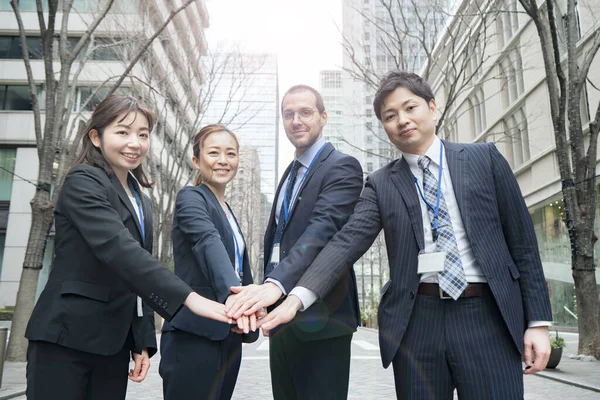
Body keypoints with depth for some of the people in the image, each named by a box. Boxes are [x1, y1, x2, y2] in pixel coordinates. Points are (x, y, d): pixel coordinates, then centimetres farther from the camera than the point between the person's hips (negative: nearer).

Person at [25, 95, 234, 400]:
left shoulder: (141, 202, 13)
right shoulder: (83, 182, -11)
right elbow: (118, 249, -26)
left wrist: (143, 342, 9)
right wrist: (189, 298, -35)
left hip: (114, 342, 7)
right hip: (66, 338, -7)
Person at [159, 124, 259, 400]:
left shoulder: (228, 211, 16)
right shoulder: (190, 198, -8)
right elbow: (209, 243, -29)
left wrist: (249, 316, 17)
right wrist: (233, 292, -45)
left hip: (228, 334, 8)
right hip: (194, 334, -8)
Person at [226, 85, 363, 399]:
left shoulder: (342, 167, -10)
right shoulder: (290, 173, 17)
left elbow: (323, 228, -26)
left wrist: (275, 283, -39)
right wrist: (267, 287, 12)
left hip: (319, 317, -8)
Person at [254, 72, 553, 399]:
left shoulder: (484, 158, 6)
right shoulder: (381, 184, 6)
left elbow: (521, 239, 5)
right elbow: (348, 241, -7)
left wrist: (538, 320, 1)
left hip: (487, 316, 0)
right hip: (416, 322, 1)